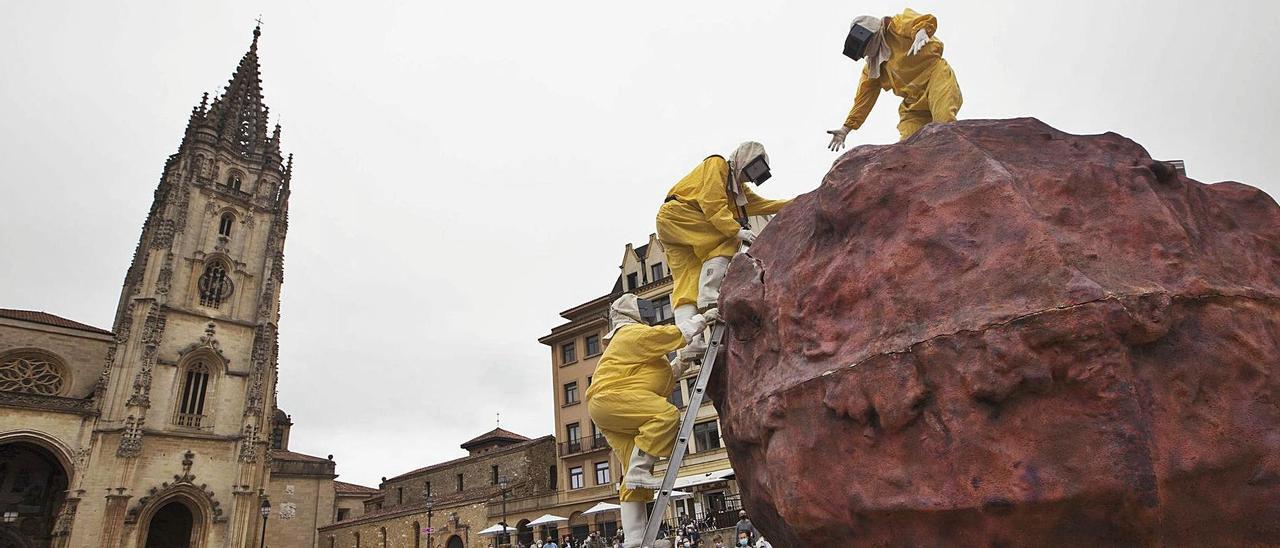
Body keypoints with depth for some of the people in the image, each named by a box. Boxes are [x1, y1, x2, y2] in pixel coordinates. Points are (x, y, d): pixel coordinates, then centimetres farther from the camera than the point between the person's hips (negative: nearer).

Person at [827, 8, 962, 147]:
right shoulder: (872, 69, 20)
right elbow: (864, 98, 20)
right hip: (914, 103, 6)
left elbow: (928, 20, -12)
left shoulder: (897, 25, 2)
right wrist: (846, 128, 16)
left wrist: (921, 33, -36)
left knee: (945, 123, -33)